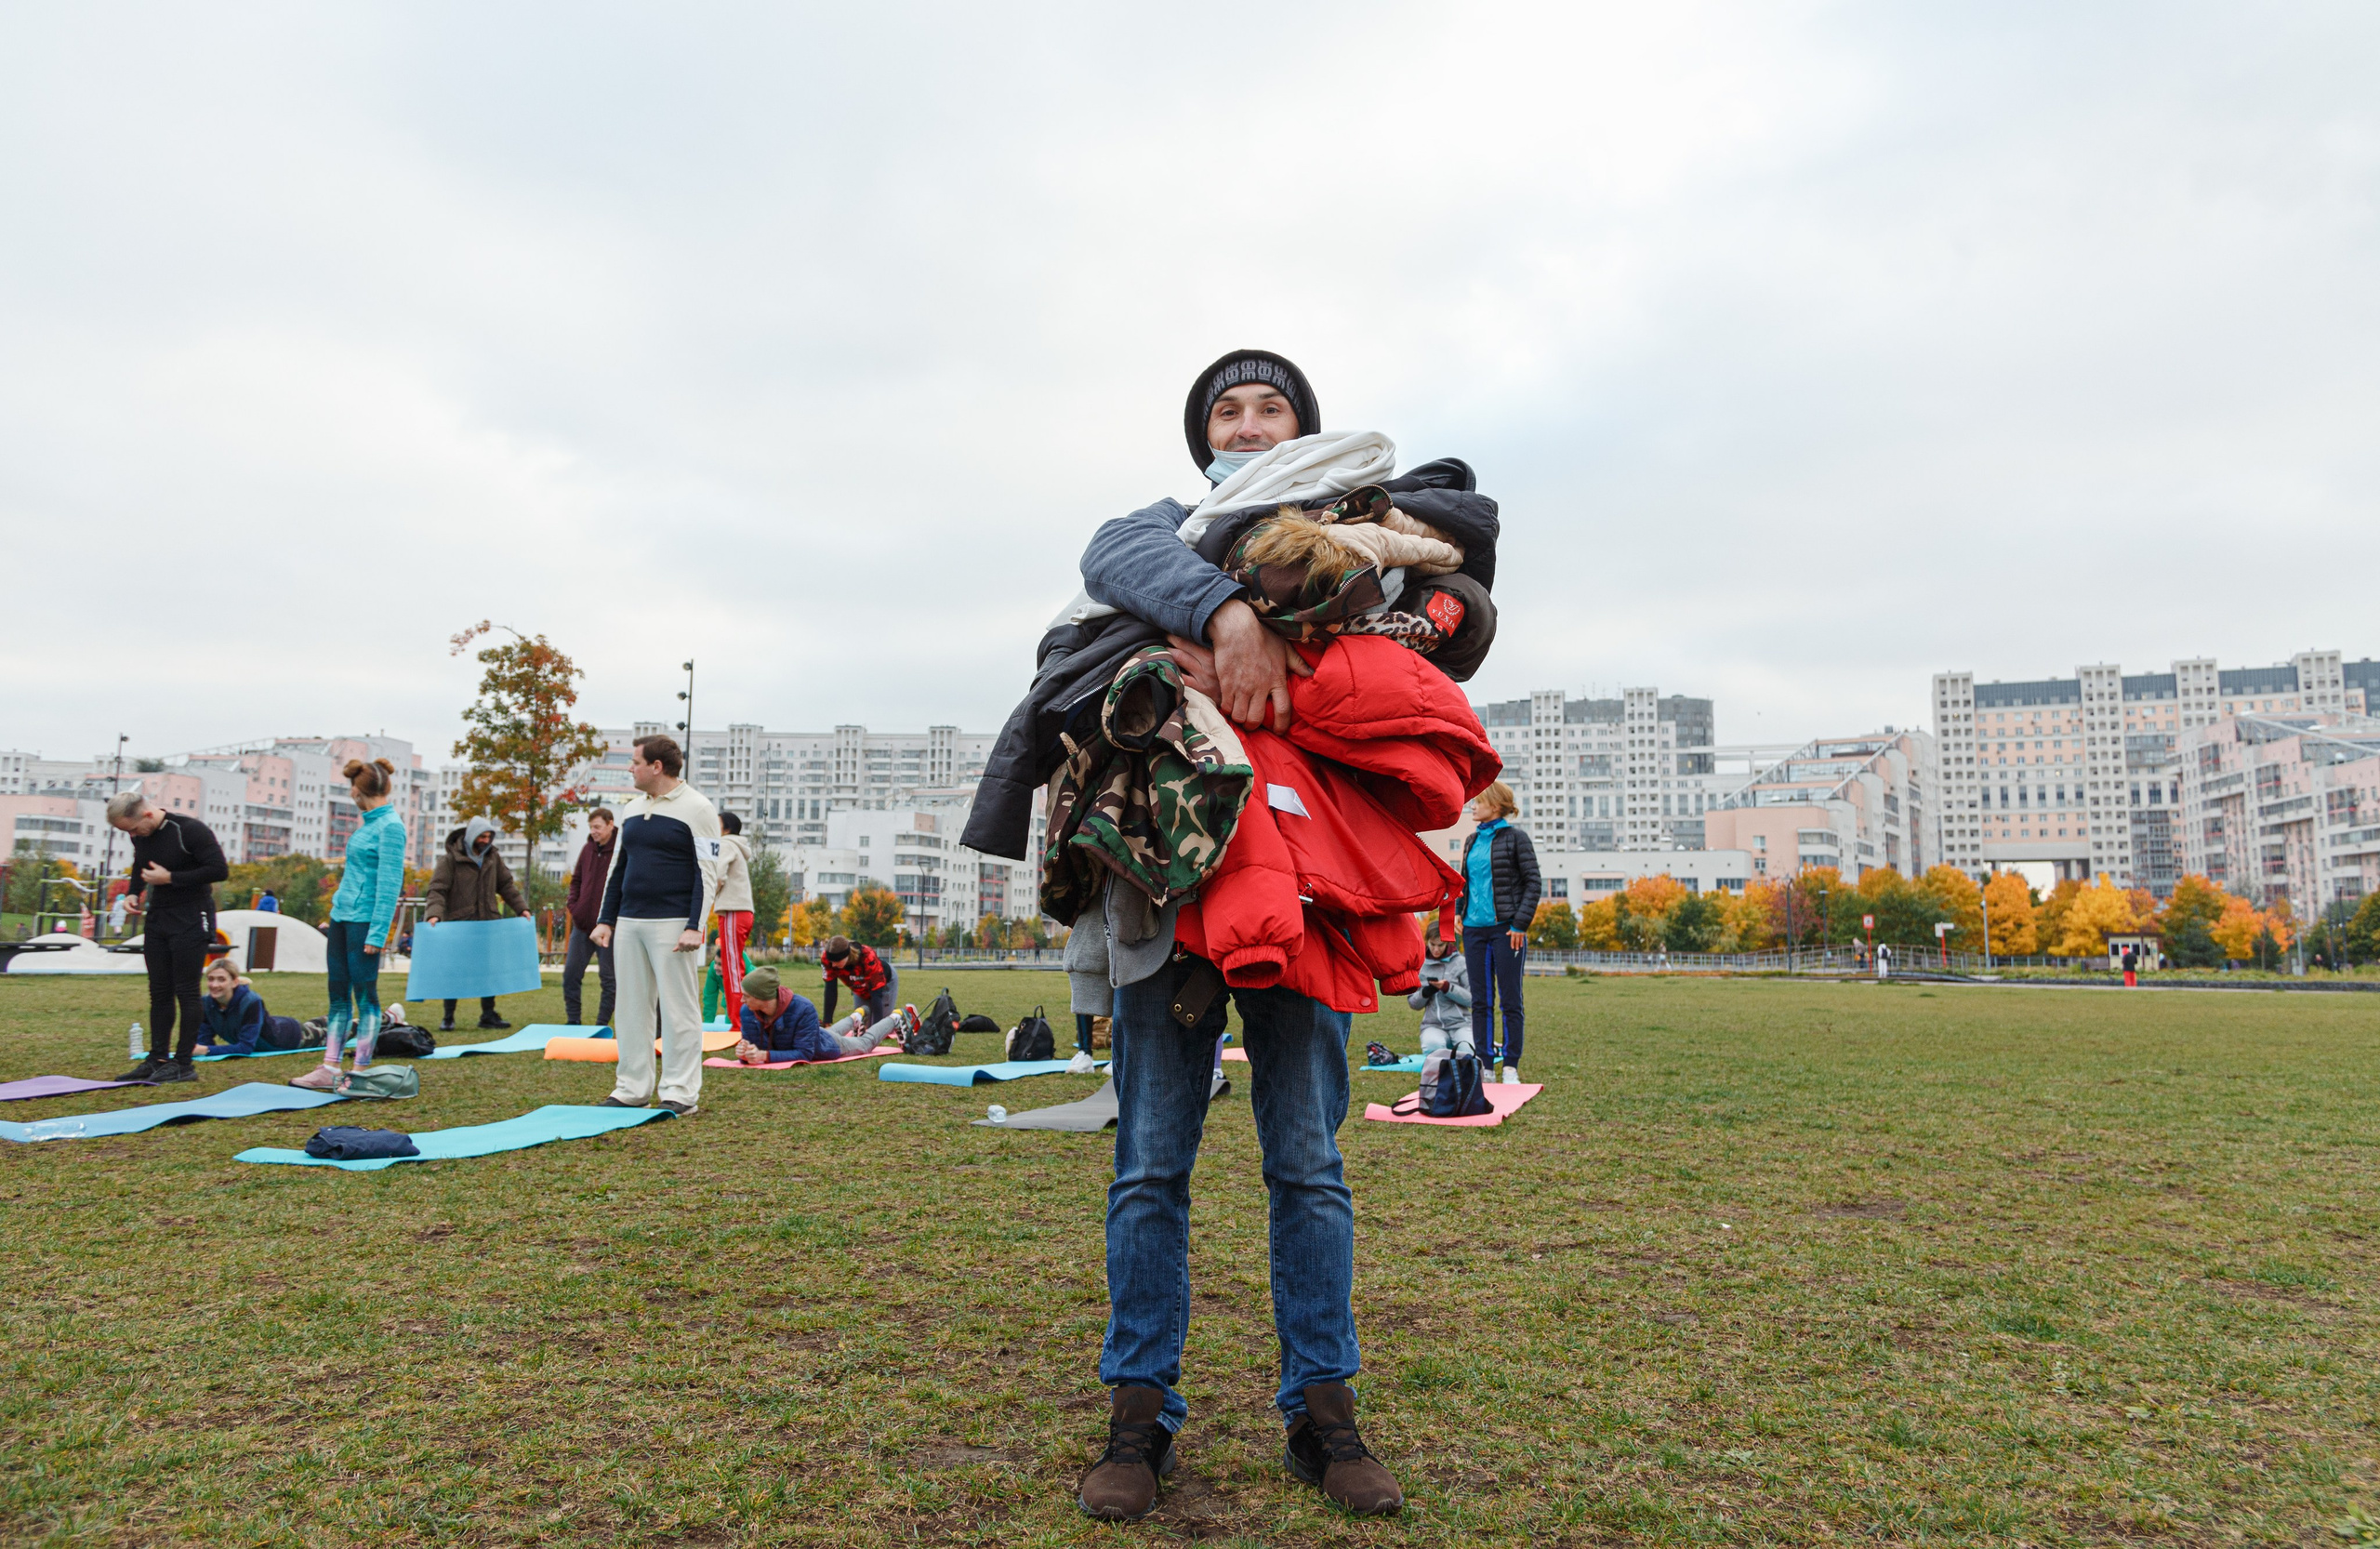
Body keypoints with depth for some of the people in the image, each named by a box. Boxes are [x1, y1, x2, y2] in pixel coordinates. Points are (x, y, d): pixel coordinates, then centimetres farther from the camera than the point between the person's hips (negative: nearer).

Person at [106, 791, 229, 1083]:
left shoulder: (190, 830, -17)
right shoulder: (140, 836, 5)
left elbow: (219, 870, -20)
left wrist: (170, 878, -20)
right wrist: (133, 893, 5)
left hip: (190, 920, -7)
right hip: (156, 917, 7)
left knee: (185, 991, -4)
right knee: (159, 992, 10)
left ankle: (183, 1064, 1)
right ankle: (157, 1059, 16)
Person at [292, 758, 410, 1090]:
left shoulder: (390, 826, -13)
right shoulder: (369, 822, 14)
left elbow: (390, 885, -17)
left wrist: (377, 933, -20)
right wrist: (336, 909, 18)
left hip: (363, 919, -9)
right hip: (341, 915, 9)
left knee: (365, 996, -2)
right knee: (338, 995, 10)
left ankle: (361, 1072, 4)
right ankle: (329, 1070, 14)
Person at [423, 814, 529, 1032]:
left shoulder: (493, 858, 9)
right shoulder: (452, 858, -6)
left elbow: (506, 885, 15)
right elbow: (438, 888, -12)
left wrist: (521, 908, 6)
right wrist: (434, 913, -27)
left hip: (488, 923, 4)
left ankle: (488, 1015, 15)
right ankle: (448, 1017, 10)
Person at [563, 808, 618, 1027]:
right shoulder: (588, 849, 9)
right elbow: (576, 880, 20)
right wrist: (574, 906, 5)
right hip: (582, 925, 6)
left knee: (609, 978, 4)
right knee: (571, 974, 8)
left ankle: (602, 1024, 13)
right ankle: (572, 1022, 19)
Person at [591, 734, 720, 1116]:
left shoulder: (696, 808, -6)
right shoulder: (632, 809, 16)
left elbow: (707, 873, -9)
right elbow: (618, 868, 21)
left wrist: (695, 927, -16)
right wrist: (606, 919, 14)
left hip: (672, 925, -7)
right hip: (629, 924, 7)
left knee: (677, 1009, -3)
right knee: (631, 1008, 9)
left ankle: (680, 1094, 2)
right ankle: (633, 1089, 17)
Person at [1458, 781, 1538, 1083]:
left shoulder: (1515, 838, -5)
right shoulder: (1472, 841, 13)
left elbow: (1532, 883, -7)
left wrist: (1520, 924, -13)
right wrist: (1457, 913, 8)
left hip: (1505, 929, -6)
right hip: (1474, 930, 6)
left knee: (1510, 1000, 0)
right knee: (1480, 1000, 7)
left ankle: (1510, 1067, 6)